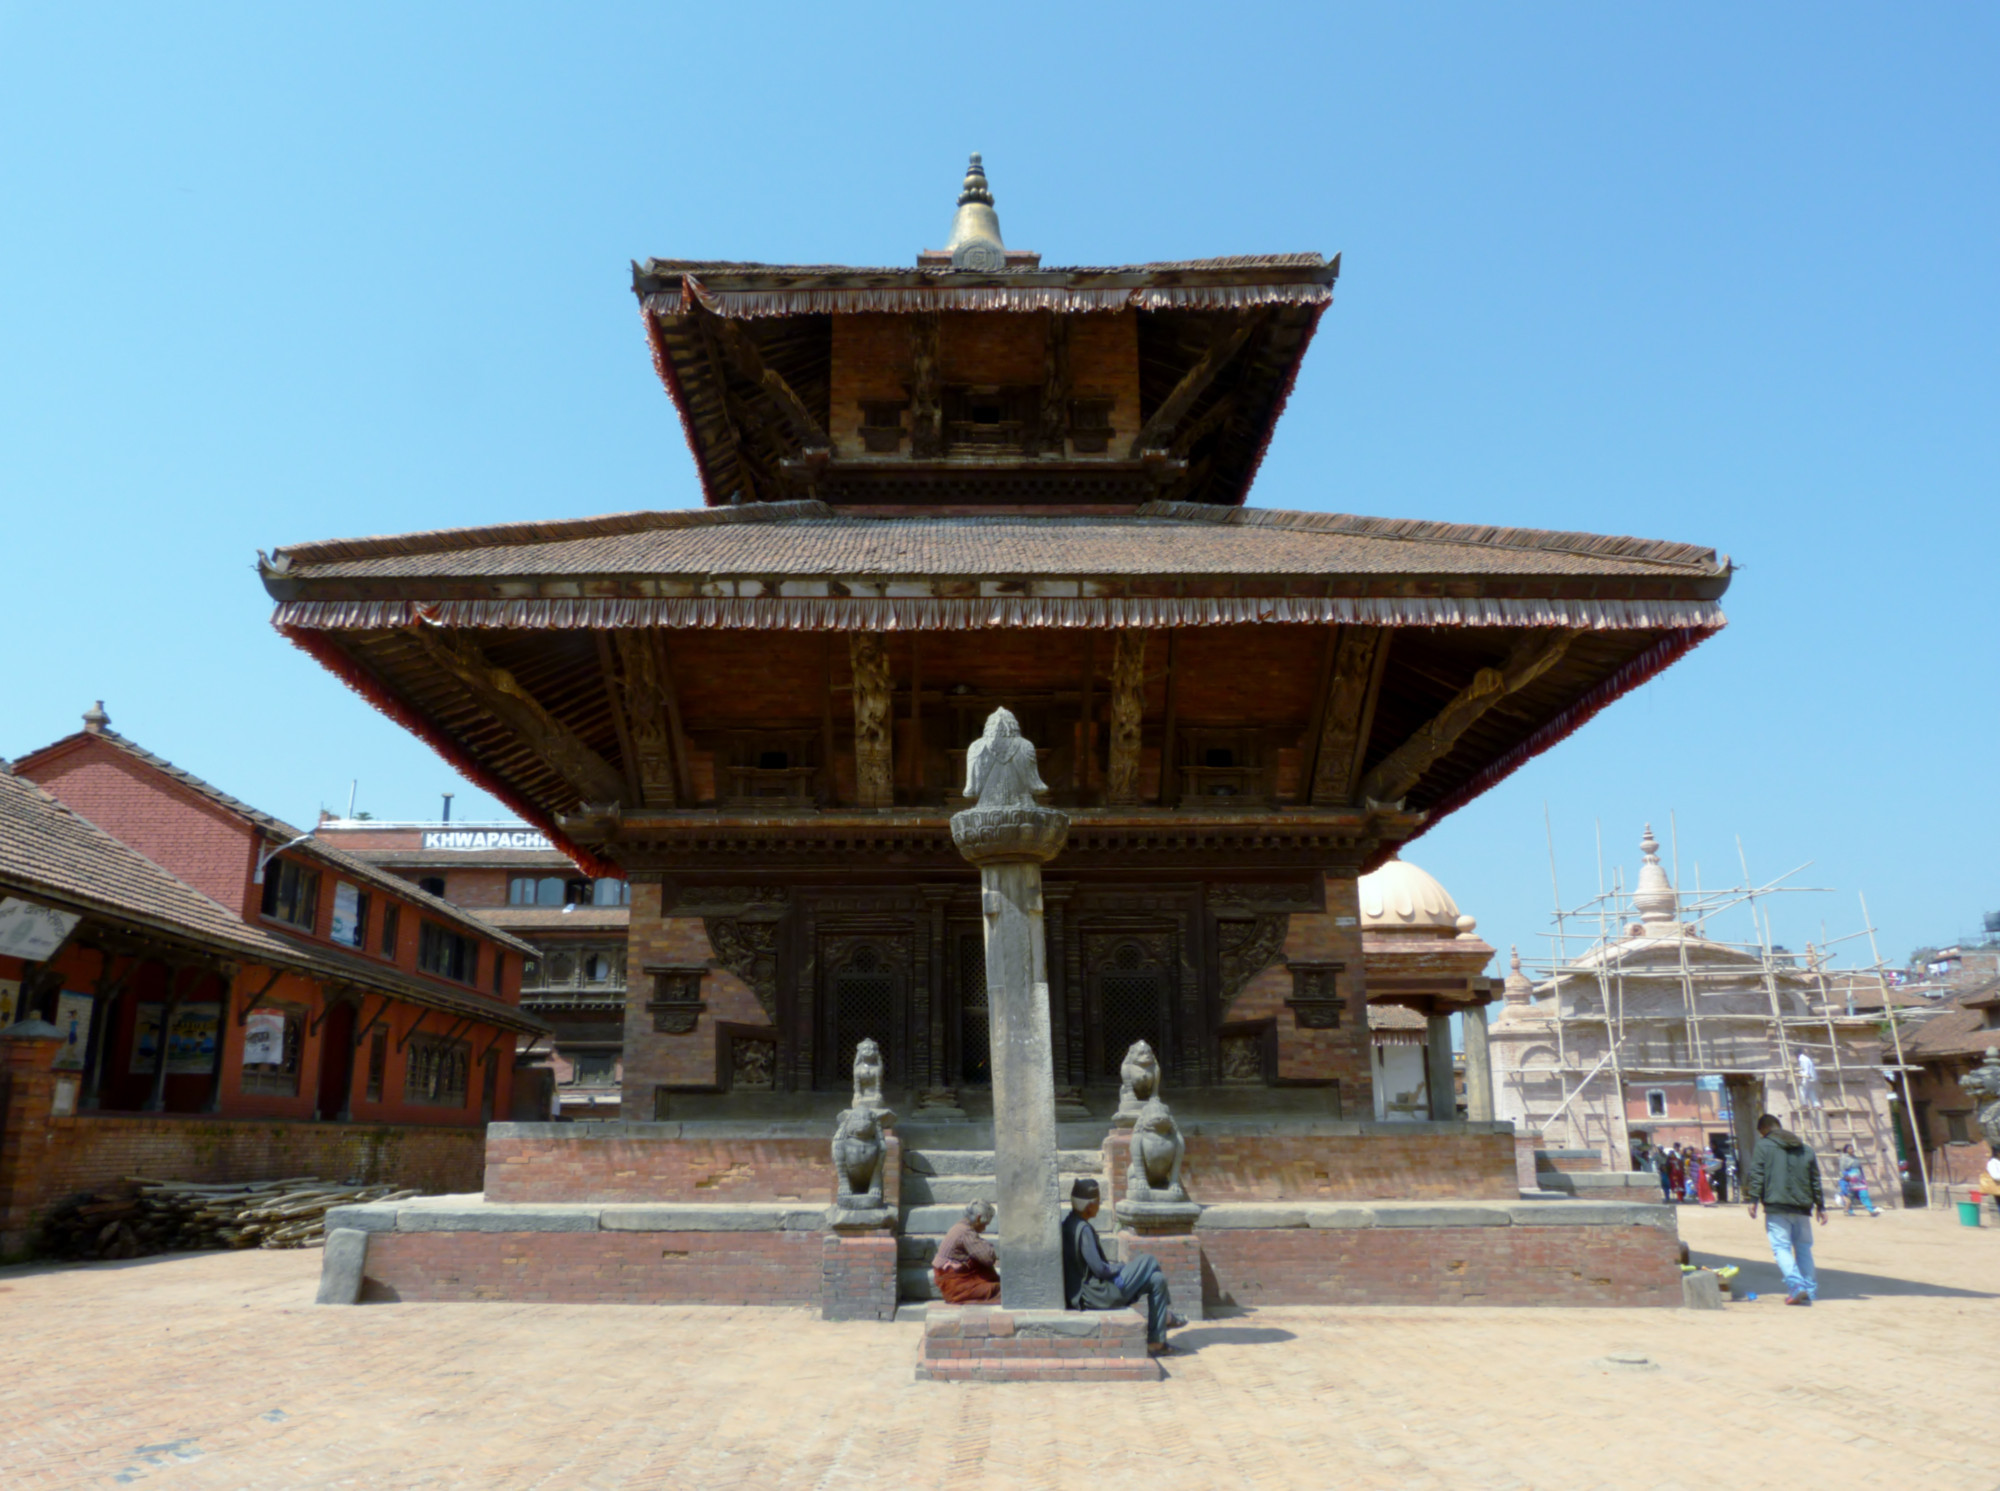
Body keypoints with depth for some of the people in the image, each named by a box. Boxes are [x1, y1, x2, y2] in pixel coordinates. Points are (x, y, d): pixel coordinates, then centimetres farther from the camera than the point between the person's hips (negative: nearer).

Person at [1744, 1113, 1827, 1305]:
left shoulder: (1763, 1146, 1)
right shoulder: (1805, 1149, 17)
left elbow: (1756, 1174, -7)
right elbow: (1816, 1179, 19)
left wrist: (1753, 1199, -6)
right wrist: (1820, 1205, 24)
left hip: (1776, 1207, -5)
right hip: (1801, 1208, 5)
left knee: (1781, 1247, -5)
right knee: (1803, 1248, 14)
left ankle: (1796, 1286, -20)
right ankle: (1809, 1290, 12)